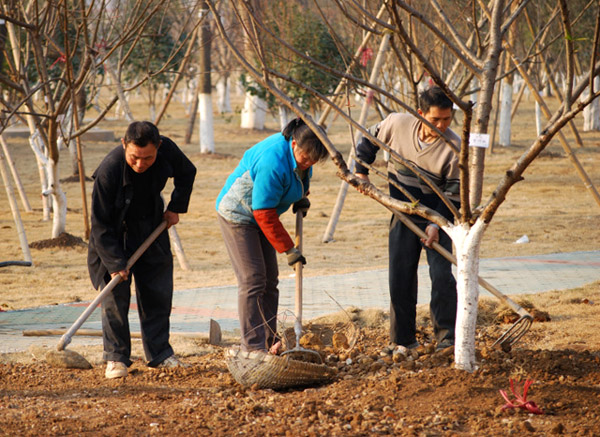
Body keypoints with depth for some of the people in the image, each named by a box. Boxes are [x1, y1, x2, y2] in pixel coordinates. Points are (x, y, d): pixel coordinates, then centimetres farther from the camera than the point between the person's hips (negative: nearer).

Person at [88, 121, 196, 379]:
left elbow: (186, 174, 5)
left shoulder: (167, 150, -22)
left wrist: (176, 207, -3)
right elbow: (101, 225, -26)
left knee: (158, 291, 5)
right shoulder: (108, 171, -34)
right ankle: (116, 357, 1)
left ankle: (159, 352, 16)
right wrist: (115, 263, -27)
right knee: (115, 295, -8)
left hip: (152, 227, 4)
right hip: (116, 234, -4)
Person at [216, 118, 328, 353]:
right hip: (237, 214, -9)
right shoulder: (274, 163, -35)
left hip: (259, 213, 9)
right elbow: (264, 213, -30)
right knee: (252, 280, -14)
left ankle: (269, 341, 18)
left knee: (269, 279, 10)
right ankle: (253, 347, -15)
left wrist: (300, 197, 0)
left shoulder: (301, 151, -7)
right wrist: (288, 249, -26)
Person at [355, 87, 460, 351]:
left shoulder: (454, 147, -19)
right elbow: (369, 141, 10)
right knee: (400, 277, 2)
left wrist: (437, 224, -22)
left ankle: (447, 339, -4)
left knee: (442, 275, -13)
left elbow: (454, 193, -14)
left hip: (438, 216, -3)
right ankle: (404, 340, 13)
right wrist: (361, 170, 6)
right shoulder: (397, 124, -12)